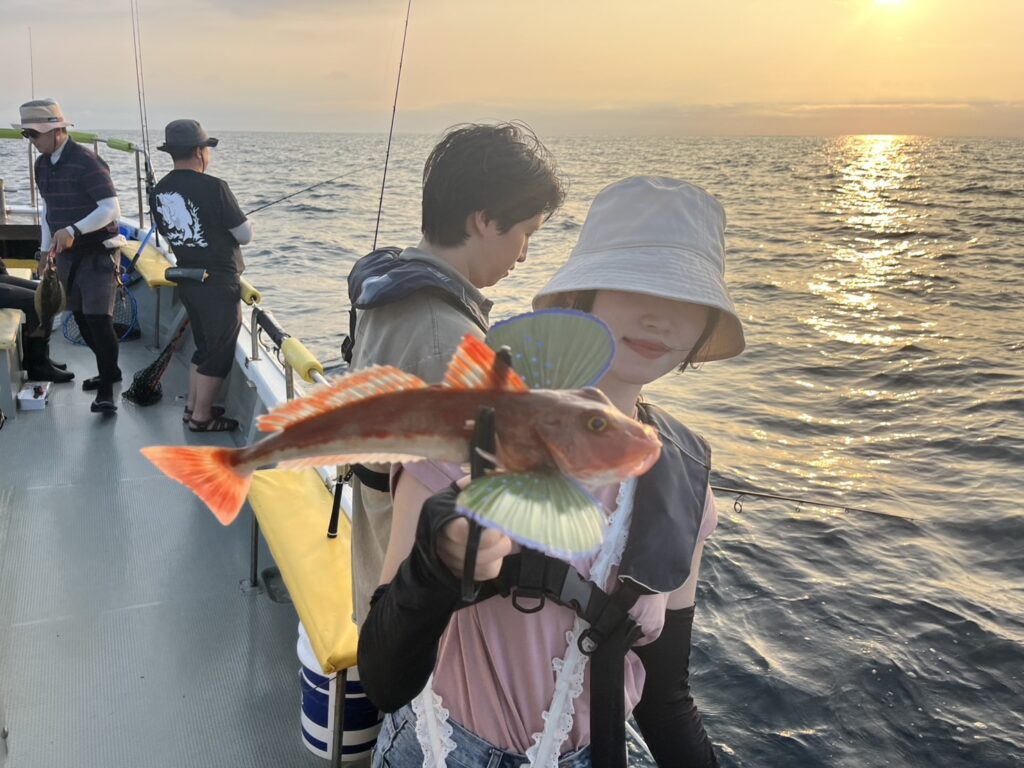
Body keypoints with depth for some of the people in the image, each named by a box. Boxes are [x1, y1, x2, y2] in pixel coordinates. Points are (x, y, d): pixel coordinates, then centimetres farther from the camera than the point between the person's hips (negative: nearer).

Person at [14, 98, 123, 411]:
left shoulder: (86, 162, -18)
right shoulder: (42, 164, 6)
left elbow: (111, 209, -24)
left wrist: (73, 230, -34)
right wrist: (46, 248, 18)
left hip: (97, 253, -8)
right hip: (66, 256, 8)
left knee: (98, 319, -11)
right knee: (81, 318, 13)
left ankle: (106, 390, -3)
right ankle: (109, 371, 29)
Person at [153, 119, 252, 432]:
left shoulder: (160, 191, 1)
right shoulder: (213, 188, -19)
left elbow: (168, 232, 13)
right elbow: (245, 235, -12)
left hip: (187, 280, 7)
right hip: (219, 283, -7)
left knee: (204, 345, 22)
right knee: (220, 351, 6)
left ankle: (193, 405, 30)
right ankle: (201, 417, 13)